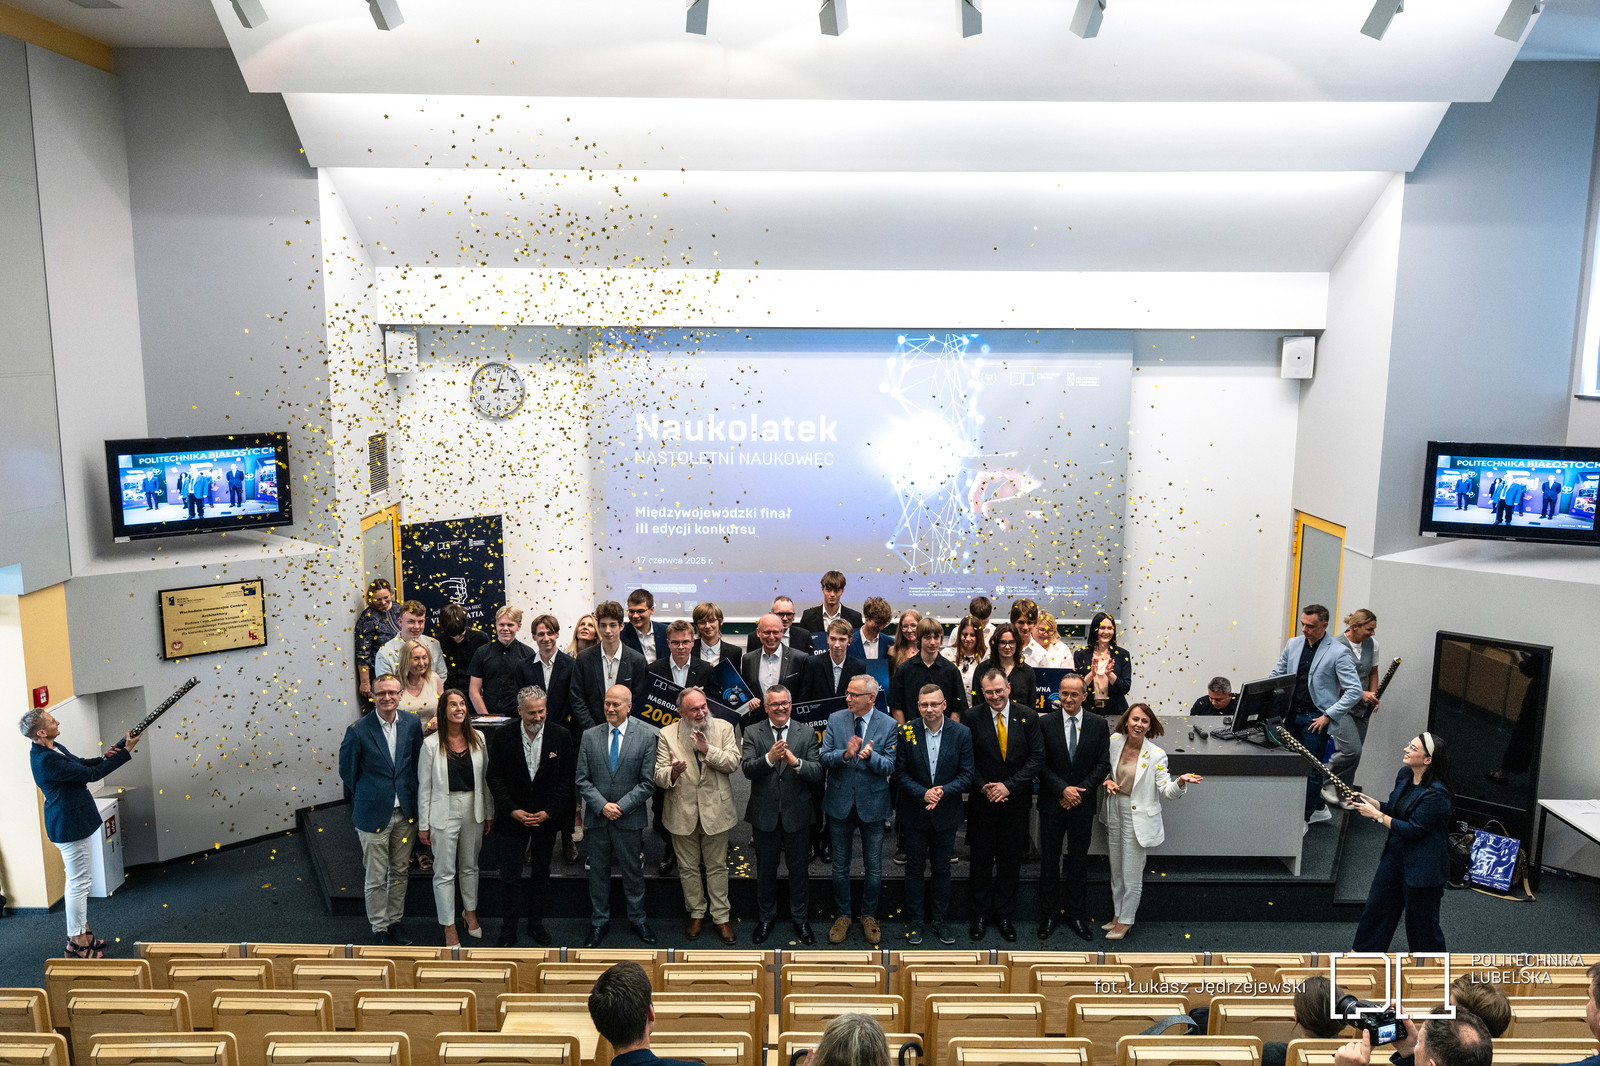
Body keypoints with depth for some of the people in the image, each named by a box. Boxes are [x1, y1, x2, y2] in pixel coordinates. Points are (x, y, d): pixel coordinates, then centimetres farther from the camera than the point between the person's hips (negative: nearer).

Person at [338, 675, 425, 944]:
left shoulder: (412, 724, -4)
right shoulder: (358, 730, -15)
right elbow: (347, 771, -2)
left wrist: (411, 798, 8)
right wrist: (366, 798, 5)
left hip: (404, 813, 4)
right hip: (374, 815, -3)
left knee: (400, 872, 16)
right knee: (377, 878, 7)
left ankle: (394, 921, 34)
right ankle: (379, 927, 25)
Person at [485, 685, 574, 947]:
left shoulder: (561, 737, -7)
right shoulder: (503, 737, -8)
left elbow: (568, 778, -3)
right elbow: (495, 778, -4)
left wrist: (550, 811, -11)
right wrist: (512, 810, -13)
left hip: (547, 817, 1)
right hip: (513, 818, -1)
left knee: (541, 874, 16)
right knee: (510, 877, 2)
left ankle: (536, 924, 32)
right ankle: (507, 933, 15)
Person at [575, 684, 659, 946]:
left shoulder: (646, 736, -6)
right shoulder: (590, 736, 1)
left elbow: (648, 782, -7)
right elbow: (583, 780, 0)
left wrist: (621, 806, -14)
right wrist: (602, 806, -13)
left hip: (630, 819, -2)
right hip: (597, 817, 2)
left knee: (633, 872, 11)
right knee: (598, 872, 13)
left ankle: (637, 919, 29)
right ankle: (599, 922, 29)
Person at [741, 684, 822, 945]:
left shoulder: (807, 733, -4)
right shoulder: (753, 733, -5)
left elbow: (817, 773, -11)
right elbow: (747, 770, -16)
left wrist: (795, 761, -30)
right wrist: (769, 758, -34)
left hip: (797, 814, 0)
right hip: (765, 814, 0)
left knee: (798, 868, 14)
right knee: (765, 869, 16)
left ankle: (800, 918, 33)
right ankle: (765, 918, 36)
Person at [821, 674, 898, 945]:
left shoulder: (888, 725, -9)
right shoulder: (835, 719, -3)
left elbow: (890, 767, -11)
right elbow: (824, 759, -8)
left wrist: (870, 755, -31)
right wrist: (845, 754, -28)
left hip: (872, 804, -1)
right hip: (840, 803, 1)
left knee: (873, 867, 12)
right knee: (840, 865, 14)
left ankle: (869, 915, 32)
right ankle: (842, 916, 31)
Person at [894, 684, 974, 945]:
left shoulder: (961, 733, -7)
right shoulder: (906, 732, -10)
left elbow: (968, 775, -5)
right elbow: (900, 773, -6)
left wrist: (942, 791, -19)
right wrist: (923, 794, -19)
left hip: (946, 815, 1)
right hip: (915, 814, -1)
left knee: (942, 869, 13)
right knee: (915, 868, 11)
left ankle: (939, 920, 28)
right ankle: (914, 922, 24)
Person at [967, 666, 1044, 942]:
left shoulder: (1028, 716, -4)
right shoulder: (973, 719, -6)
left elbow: (1037, 758, -7)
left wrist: (1009, 785, -15)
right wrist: (983, 787, -15)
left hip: (1015, 802, 1)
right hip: (983, 802, 0)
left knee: (1010, 860, 11)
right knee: (981, 859, 9)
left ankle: (1005, 915, 26)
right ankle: (981, 915, 25)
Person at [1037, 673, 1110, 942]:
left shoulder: (1099, 725, -1)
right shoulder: (1045, 723, -4)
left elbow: (1103, 764, -2)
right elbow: (1041, 764, -6)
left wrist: (1080, 790, -12)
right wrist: (1063, 789, -16)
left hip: (1083, 804, 1)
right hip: (1052, 804, -1)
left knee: (1079, 860, 11)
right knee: (1049, 860, 8)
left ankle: (1077, 914, 25)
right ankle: (1049, 914, 21)